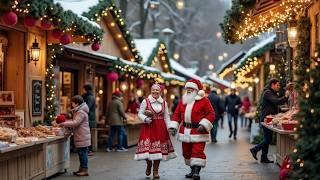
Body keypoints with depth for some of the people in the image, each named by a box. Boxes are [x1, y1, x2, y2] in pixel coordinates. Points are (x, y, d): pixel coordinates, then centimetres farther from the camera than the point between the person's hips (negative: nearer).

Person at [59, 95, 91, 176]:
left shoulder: (81, 112, -16)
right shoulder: (78, 111, 18)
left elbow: (75, 123, -23)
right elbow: (75, 122, 22)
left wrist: (64, 124, -18)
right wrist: (66, 124, 9)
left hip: (82, 137, -10)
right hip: (80, 137, 10)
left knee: (83, 153, -7)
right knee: (81, 153, 14)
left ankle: (84, 170, -3)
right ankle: (81, 169, 20)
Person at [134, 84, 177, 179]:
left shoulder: (164, 103, 9)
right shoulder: (145, 101, 0)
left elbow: (166, 117, 11)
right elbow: (140, 114, 2)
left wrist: (169, 128, 5)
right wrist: (145, 119, -17)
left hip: (160, 128, 2)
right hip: (148, 127, -2)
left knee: (158, 149, 0)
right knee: (147, 146, -8)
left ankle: (156, 171, 10)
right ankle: (149, 164, 23)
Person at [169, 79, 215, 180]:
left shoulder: (204, 100, -4)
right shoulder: (183, 100, 12)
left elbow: (211, 114, -8)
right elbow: (176, 114, 13)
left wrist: (203, 125, -19)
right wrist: (173, 127, 1)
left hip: (198, 131, -6)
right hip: (185, 131, 6)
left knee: (198, 151, -12)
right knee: (186, 152, 11)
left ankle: (197, 172, -12)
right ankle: (193, 170, 26)